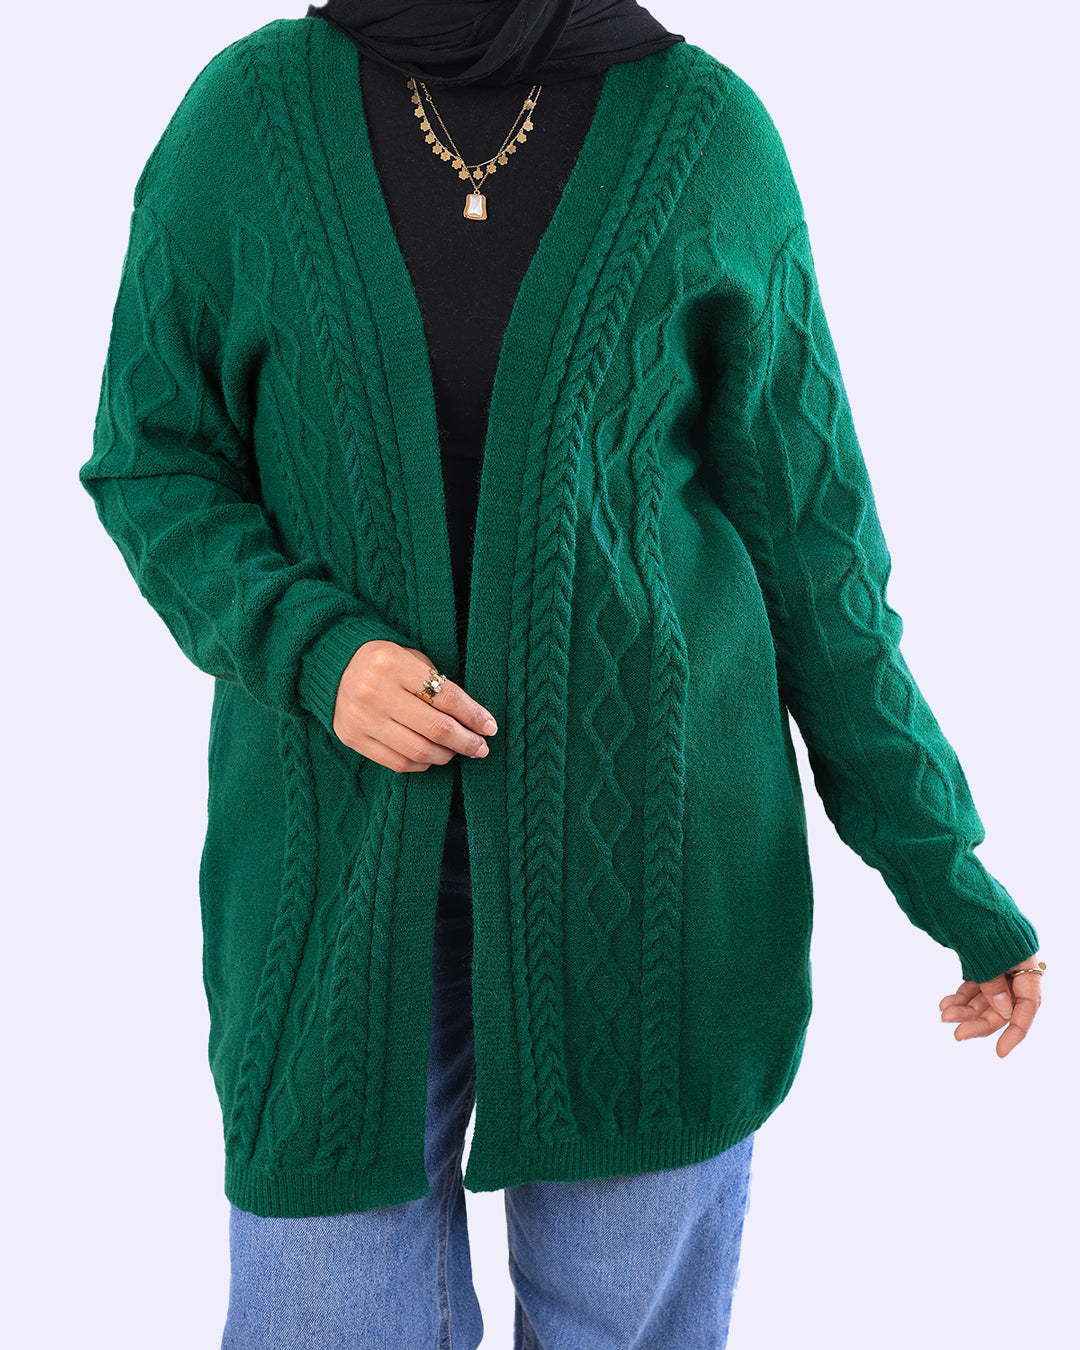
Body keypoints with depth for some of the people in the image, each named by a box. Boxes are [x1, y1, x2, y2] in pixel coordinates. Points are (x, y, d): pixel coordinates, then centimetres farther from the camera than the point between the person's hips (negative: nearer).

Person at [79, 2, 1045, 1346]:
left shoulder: (703, 129, -2)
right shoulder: (248, 114, 0)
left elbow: (802, 521, 2)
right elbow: (151, 464, 5)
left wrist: (935, 857, 3)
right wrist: (310, 648, -15)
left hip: (643, 868, 0)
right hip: (343, 872, 1)